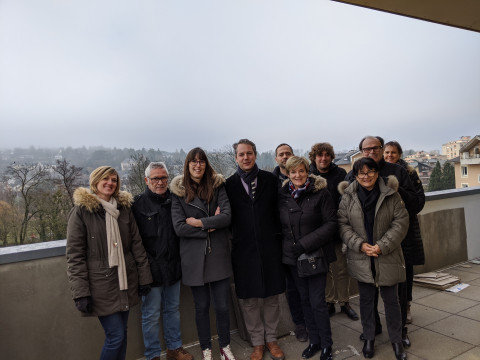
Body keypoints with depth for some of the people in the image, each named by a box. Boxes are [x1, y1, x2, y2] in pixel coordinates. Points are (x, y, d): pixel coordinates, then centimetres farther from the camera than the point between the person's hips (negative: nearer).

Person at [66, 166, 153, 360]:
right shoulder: (81, 211, -7)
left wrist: (144, 277, 6)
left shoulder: (124, 207, 7)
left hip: (126, 281, 5)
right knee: (116, 336, -3)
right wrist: (81, 293, -13)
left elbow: (136, 244, 8)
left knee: (121, 332, 14)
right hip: (101, 284, -5)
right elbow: (74, 255, -9)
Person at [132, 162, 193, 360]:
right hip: (150, 269, -4)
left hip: (173, 267, 5)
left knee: (173, 309, 19)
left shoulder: (174, 200, 5)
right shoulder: (138, 203, -9)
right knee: (151, 315, 8)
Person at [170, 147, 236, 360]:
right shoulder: (179, 191, -3)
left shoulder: (217, 186, 1)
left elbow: (227, 216, -10)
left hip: (218, 255, 1)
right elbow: (179, 227, -11)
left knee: (222, 306, 9)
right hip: (194, 257, -1)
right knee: (202, 306, 15)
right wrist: (211, 225, -12)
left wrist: (200, 222, -14)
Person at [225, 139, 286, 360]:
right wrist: (234, 237, -4)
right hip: (244, 249, -1)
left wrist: (278, 236, 0)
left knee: (271, 296, 12)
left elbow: (278, 210, 4)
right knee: (249, 300, 10)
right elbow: (227, 216, 2)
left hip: (269, 246, 1)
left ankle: (271, 339, 33)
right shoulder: (230, 184, 1)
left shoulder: (270, 179, 3)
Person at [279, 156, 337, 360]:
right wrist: (288, 245, -1)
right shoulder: (282, 195, 3)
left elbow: (330, 223, -11)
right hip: (292, 257, 4)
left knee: (317, 301, 0)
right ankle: (314, 340, 32)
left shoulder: (320, 193, -8)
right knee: (305, 299, 14)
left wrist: (305, 243, -16)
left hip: (316, 255, -4)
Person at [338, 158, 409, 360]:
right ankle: (369, 338, 34)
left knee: (391, 300, 14)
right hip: (361, 259, 1)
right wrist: (360, 244, -15)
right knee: (366, 299, 15)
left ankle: (396, 340, 34)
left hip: (387, 258, 0)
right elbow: (343, 224, -3)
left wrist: (382, 246, -16)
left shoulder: (391, 195, -5)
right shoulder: (348, 197, -3)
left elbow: (401, 222, -8)